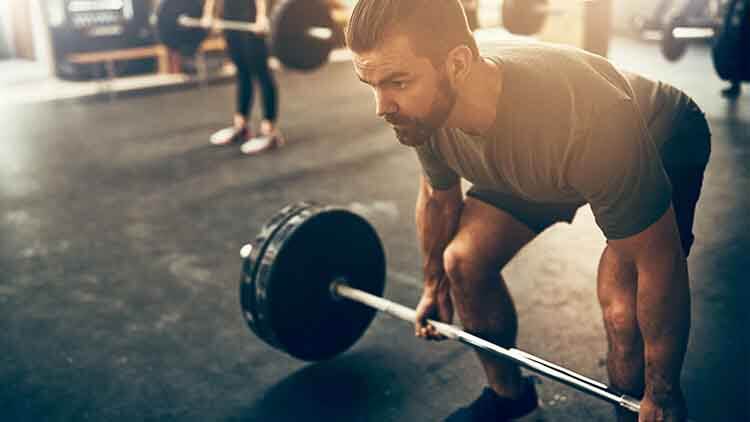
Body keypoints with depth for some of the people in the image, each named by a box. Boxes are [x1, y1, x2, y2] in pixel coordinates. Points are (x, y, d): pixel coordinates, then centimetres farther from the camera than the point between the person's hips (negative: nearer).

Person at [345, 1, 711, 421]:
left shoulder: (582, 120, -44)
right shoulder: (424, 106, -25)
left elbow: (660, 265, -32)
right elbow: (439, 196, -2)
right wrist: (434, 284, 12)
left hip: (664, 146, -5)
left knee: (624, 314, -24)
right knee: (464, 261, -5)